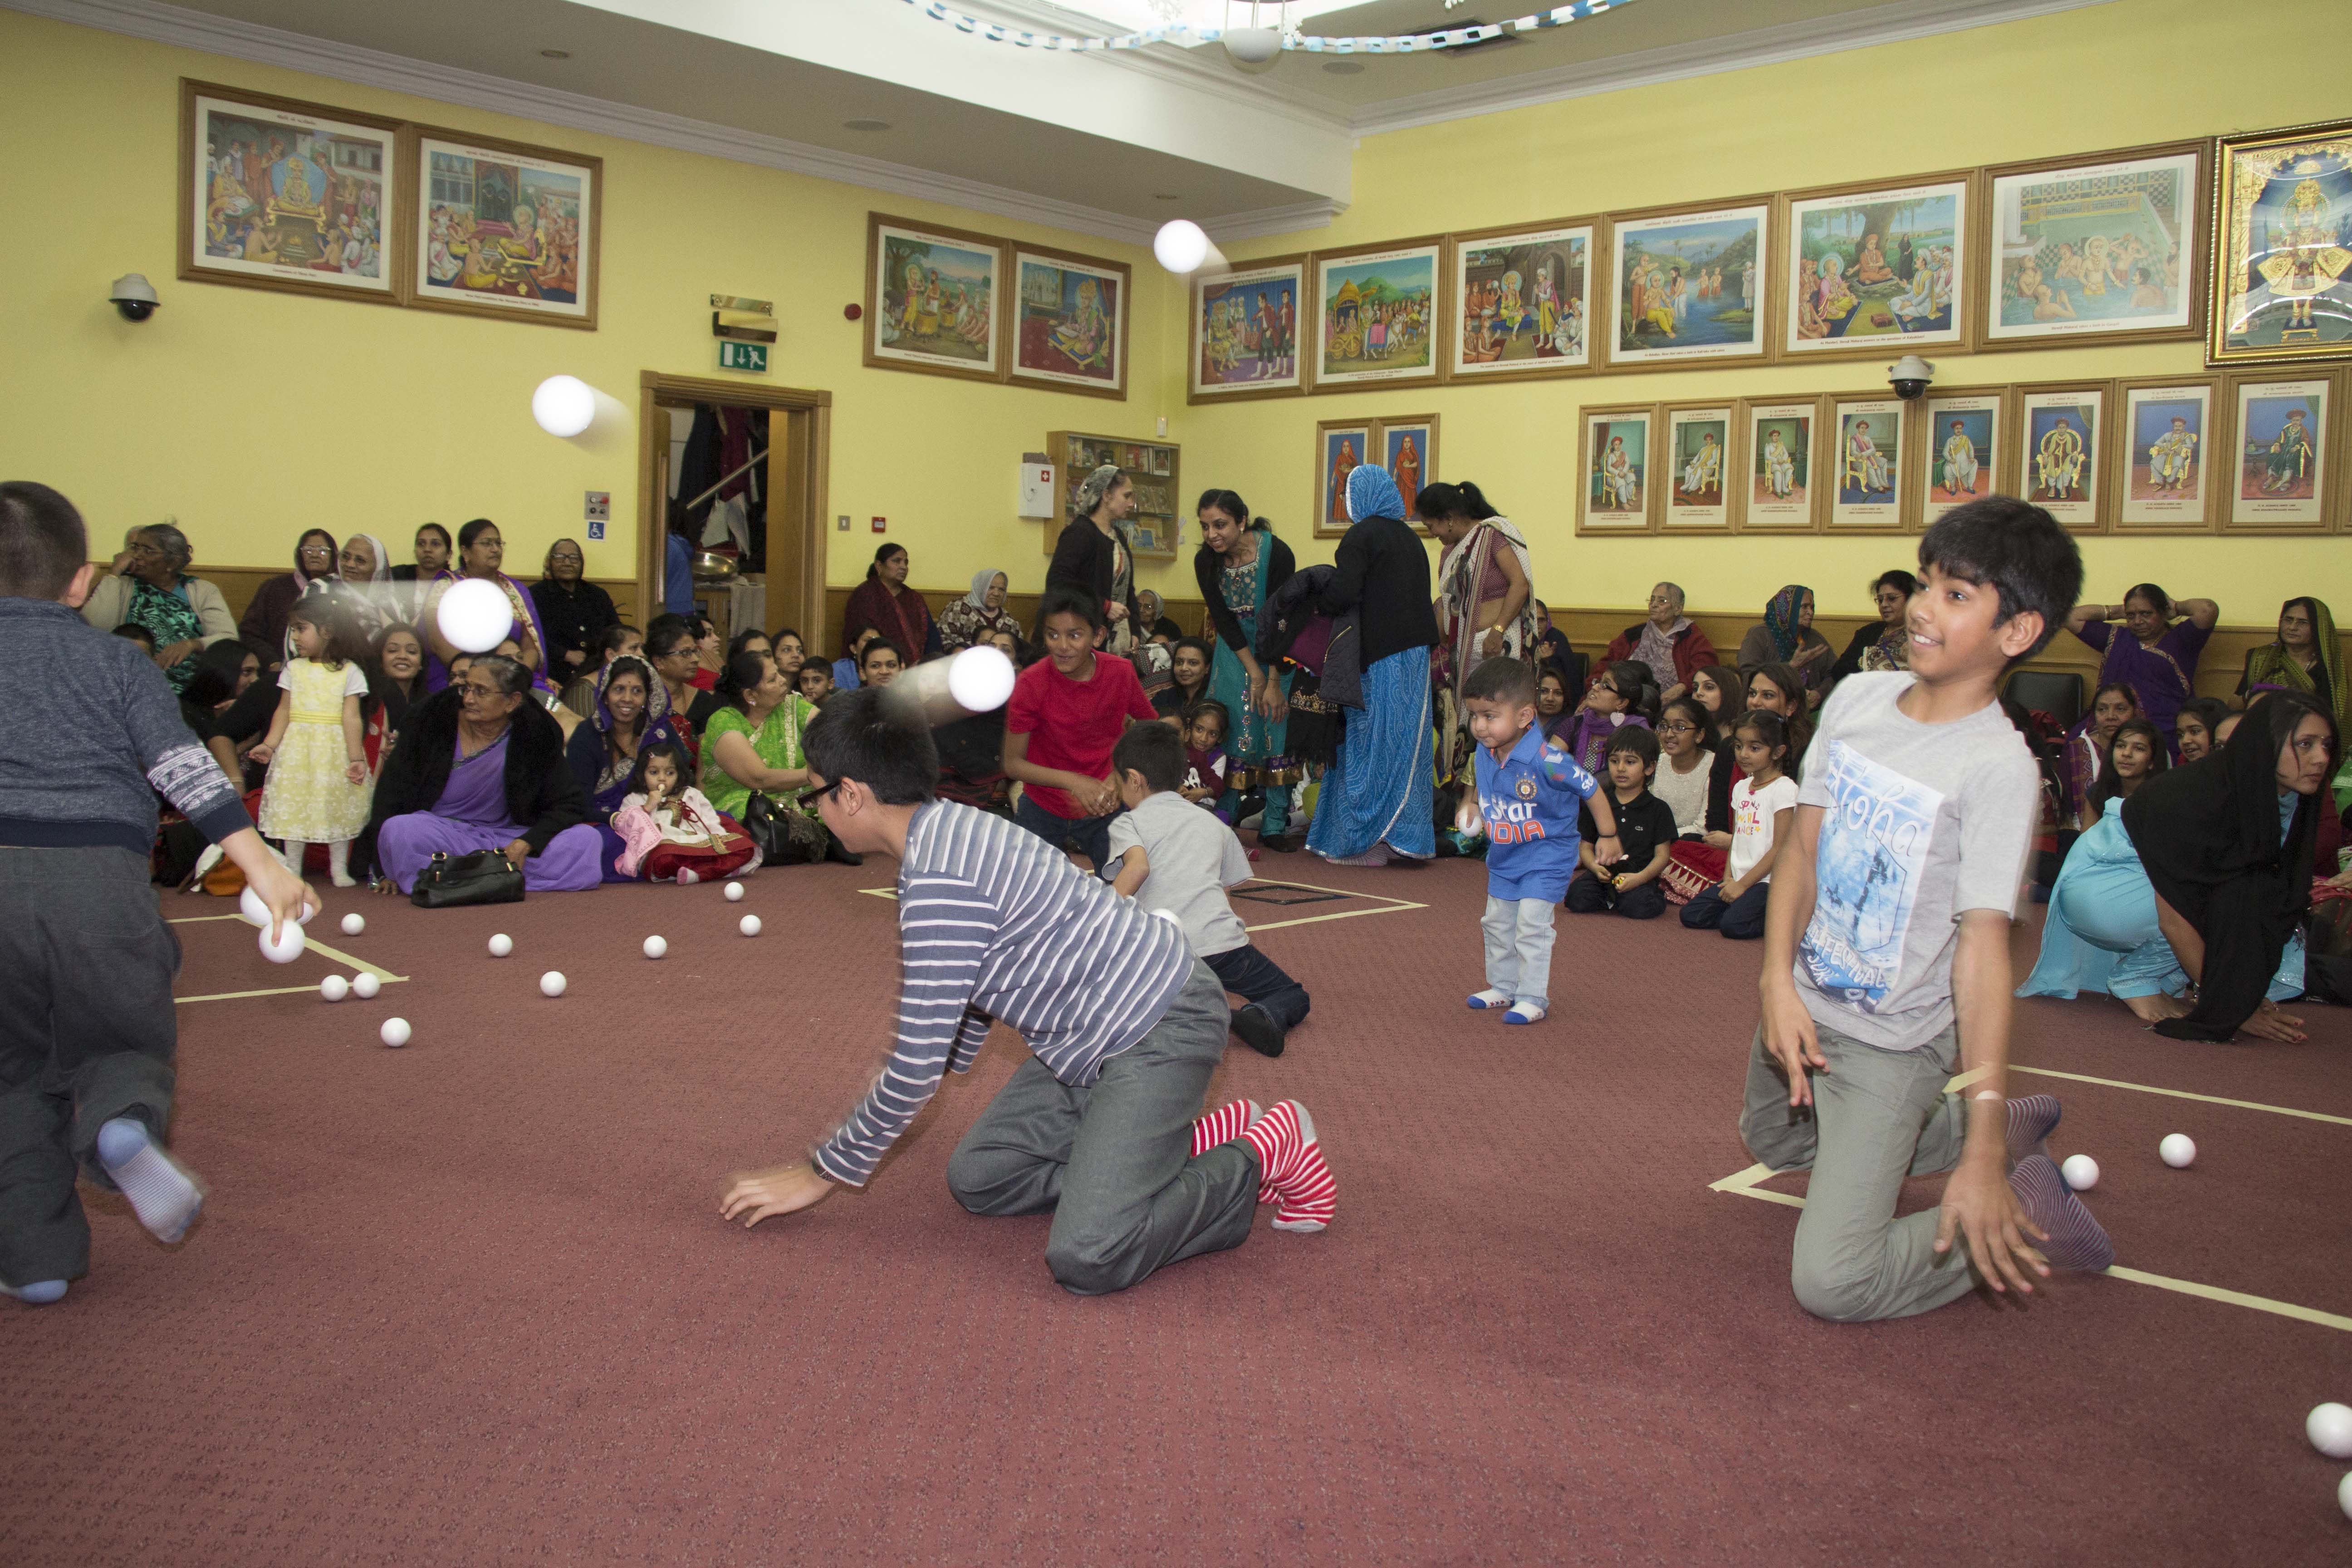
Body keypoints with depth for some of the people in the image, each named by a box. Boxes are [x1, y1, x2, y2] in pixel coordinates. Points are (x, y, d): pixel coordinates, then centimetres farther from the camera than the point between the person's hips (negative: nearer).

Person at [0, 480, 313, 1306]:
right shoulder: (117, 659, 13)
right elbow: (186, 767, 1)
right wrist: (263, 867, -5)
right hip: (101, 879, -1)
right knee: (128, 1042, 17)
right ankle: (124, 1122, -17)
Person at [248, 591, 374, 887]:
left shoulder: (349, 671, -2)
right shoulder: (293, 668, 8)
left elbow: (351, 717, -6)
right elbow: (284, 711, 8)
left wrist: (356, 757, -10)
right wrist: (270, 745, -4)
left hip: (334, 748, -3)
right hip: (296, 748, 3)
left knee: (337, 806, 2)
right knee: (293, 806, 2)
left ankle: (339, 869, 13)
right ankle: (292, 868, 12)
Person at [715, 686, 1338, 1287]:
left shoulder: (940, 882, -25)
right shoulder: (947, 831, 8)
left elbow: (918, 1064, -21)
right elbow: (969, 991, 25)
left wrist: (825, 1173, -7)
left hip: (1160, 1027, -10)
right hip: (1093, 1033, 10)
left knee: (1087, 1258, -22)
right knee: (977, 1180, 9)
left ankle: (1263, 1154, 0)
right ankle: (1198, 1139, 10)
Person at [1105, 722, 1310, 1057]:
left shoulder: (1127, 823, 11)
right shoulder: (1214, 824, 25)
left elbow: (1139, 866, -10)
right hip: (1224, 942, 3)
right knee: (1295, 997, 22)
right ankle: (1263, 1016, -14)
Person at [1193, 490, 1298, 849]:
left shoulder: (1277, 553, -24)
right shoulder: (1205, 560, -13)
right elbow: (1223, 619, -10)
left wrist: (1274, 682, -21)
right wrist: (1254, 673, -14)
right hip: (1235, 648, 3)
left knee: (1276, 723, -7)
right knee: (1232, 728, -3)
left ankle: (1275, 825, -1)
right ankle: (1225, 816, 4)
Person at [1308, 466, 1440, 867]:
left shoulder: (1361, 535, -9)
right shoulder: (1410, 538, 15)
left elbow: (1342, 594, -17)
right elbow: (1422, 596, 17)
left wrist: (1319, 603, 2)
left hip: (1379, 654, -7)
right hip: (1415, 651, 7)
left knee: (1370, 746, -2)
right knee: (1406, 743, 10)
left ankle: (1366, 842, 1)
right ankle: (1405, 838, 15)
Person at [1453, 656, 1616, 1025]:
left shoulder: (1547, 761, -31)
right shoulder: (1484, 754, -10)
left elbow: (1592, 789, -19)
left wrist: (1608, 837, -11)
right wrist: (1473, 808, 2)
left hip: (1545, 857, -8)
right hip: (1503, 856, 8)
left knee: (1531, 926, -10)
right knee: (1497, 925, 17)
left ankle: (1533, 998, 3)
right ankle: (1503, 988, 34)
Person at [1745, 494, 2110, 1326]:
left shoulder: (1999, 766, -21)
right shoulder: (1856, 697, -2)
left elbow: (1983, 943, -26)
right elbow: (1804, 847, 0)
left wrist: (1982, 1151, -29)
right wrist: (1778, 982, -15)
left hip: (1890, 1044, -7)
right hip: (1799, 1003, 7)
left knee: (1831, 1283, -15)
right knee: (1772, 1140, 32)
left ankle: (2025, 1201, 8)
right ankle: (2012, 1126, 38)